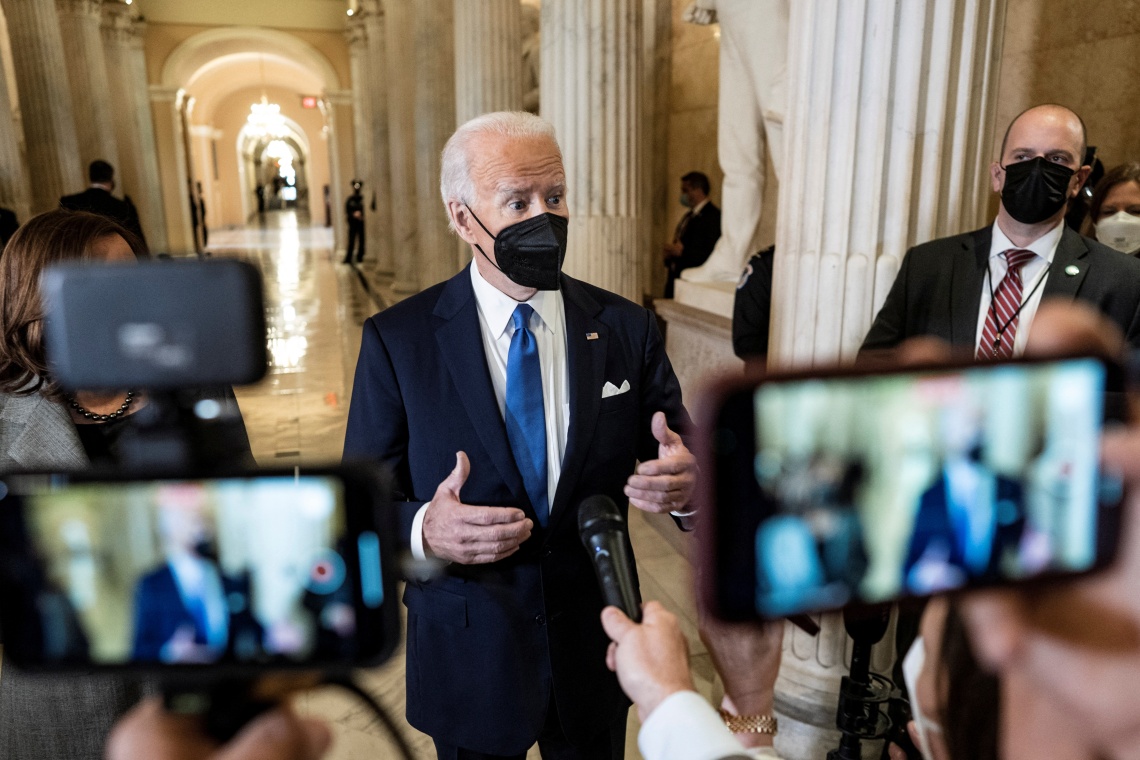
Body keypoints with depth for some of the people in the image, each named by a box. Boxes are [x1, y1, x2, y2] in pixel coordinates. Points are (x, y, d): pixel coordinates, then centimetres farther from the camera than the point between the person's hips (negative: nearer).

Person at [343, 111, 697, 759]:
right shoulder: (397, 340, -11)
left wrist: (687, 484, -27)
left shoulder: (627, 329, -6)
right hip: (469, 658, -1)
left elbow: (683, 462, -3)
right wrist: (423, 531, -29)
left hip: (595, 653, 2)